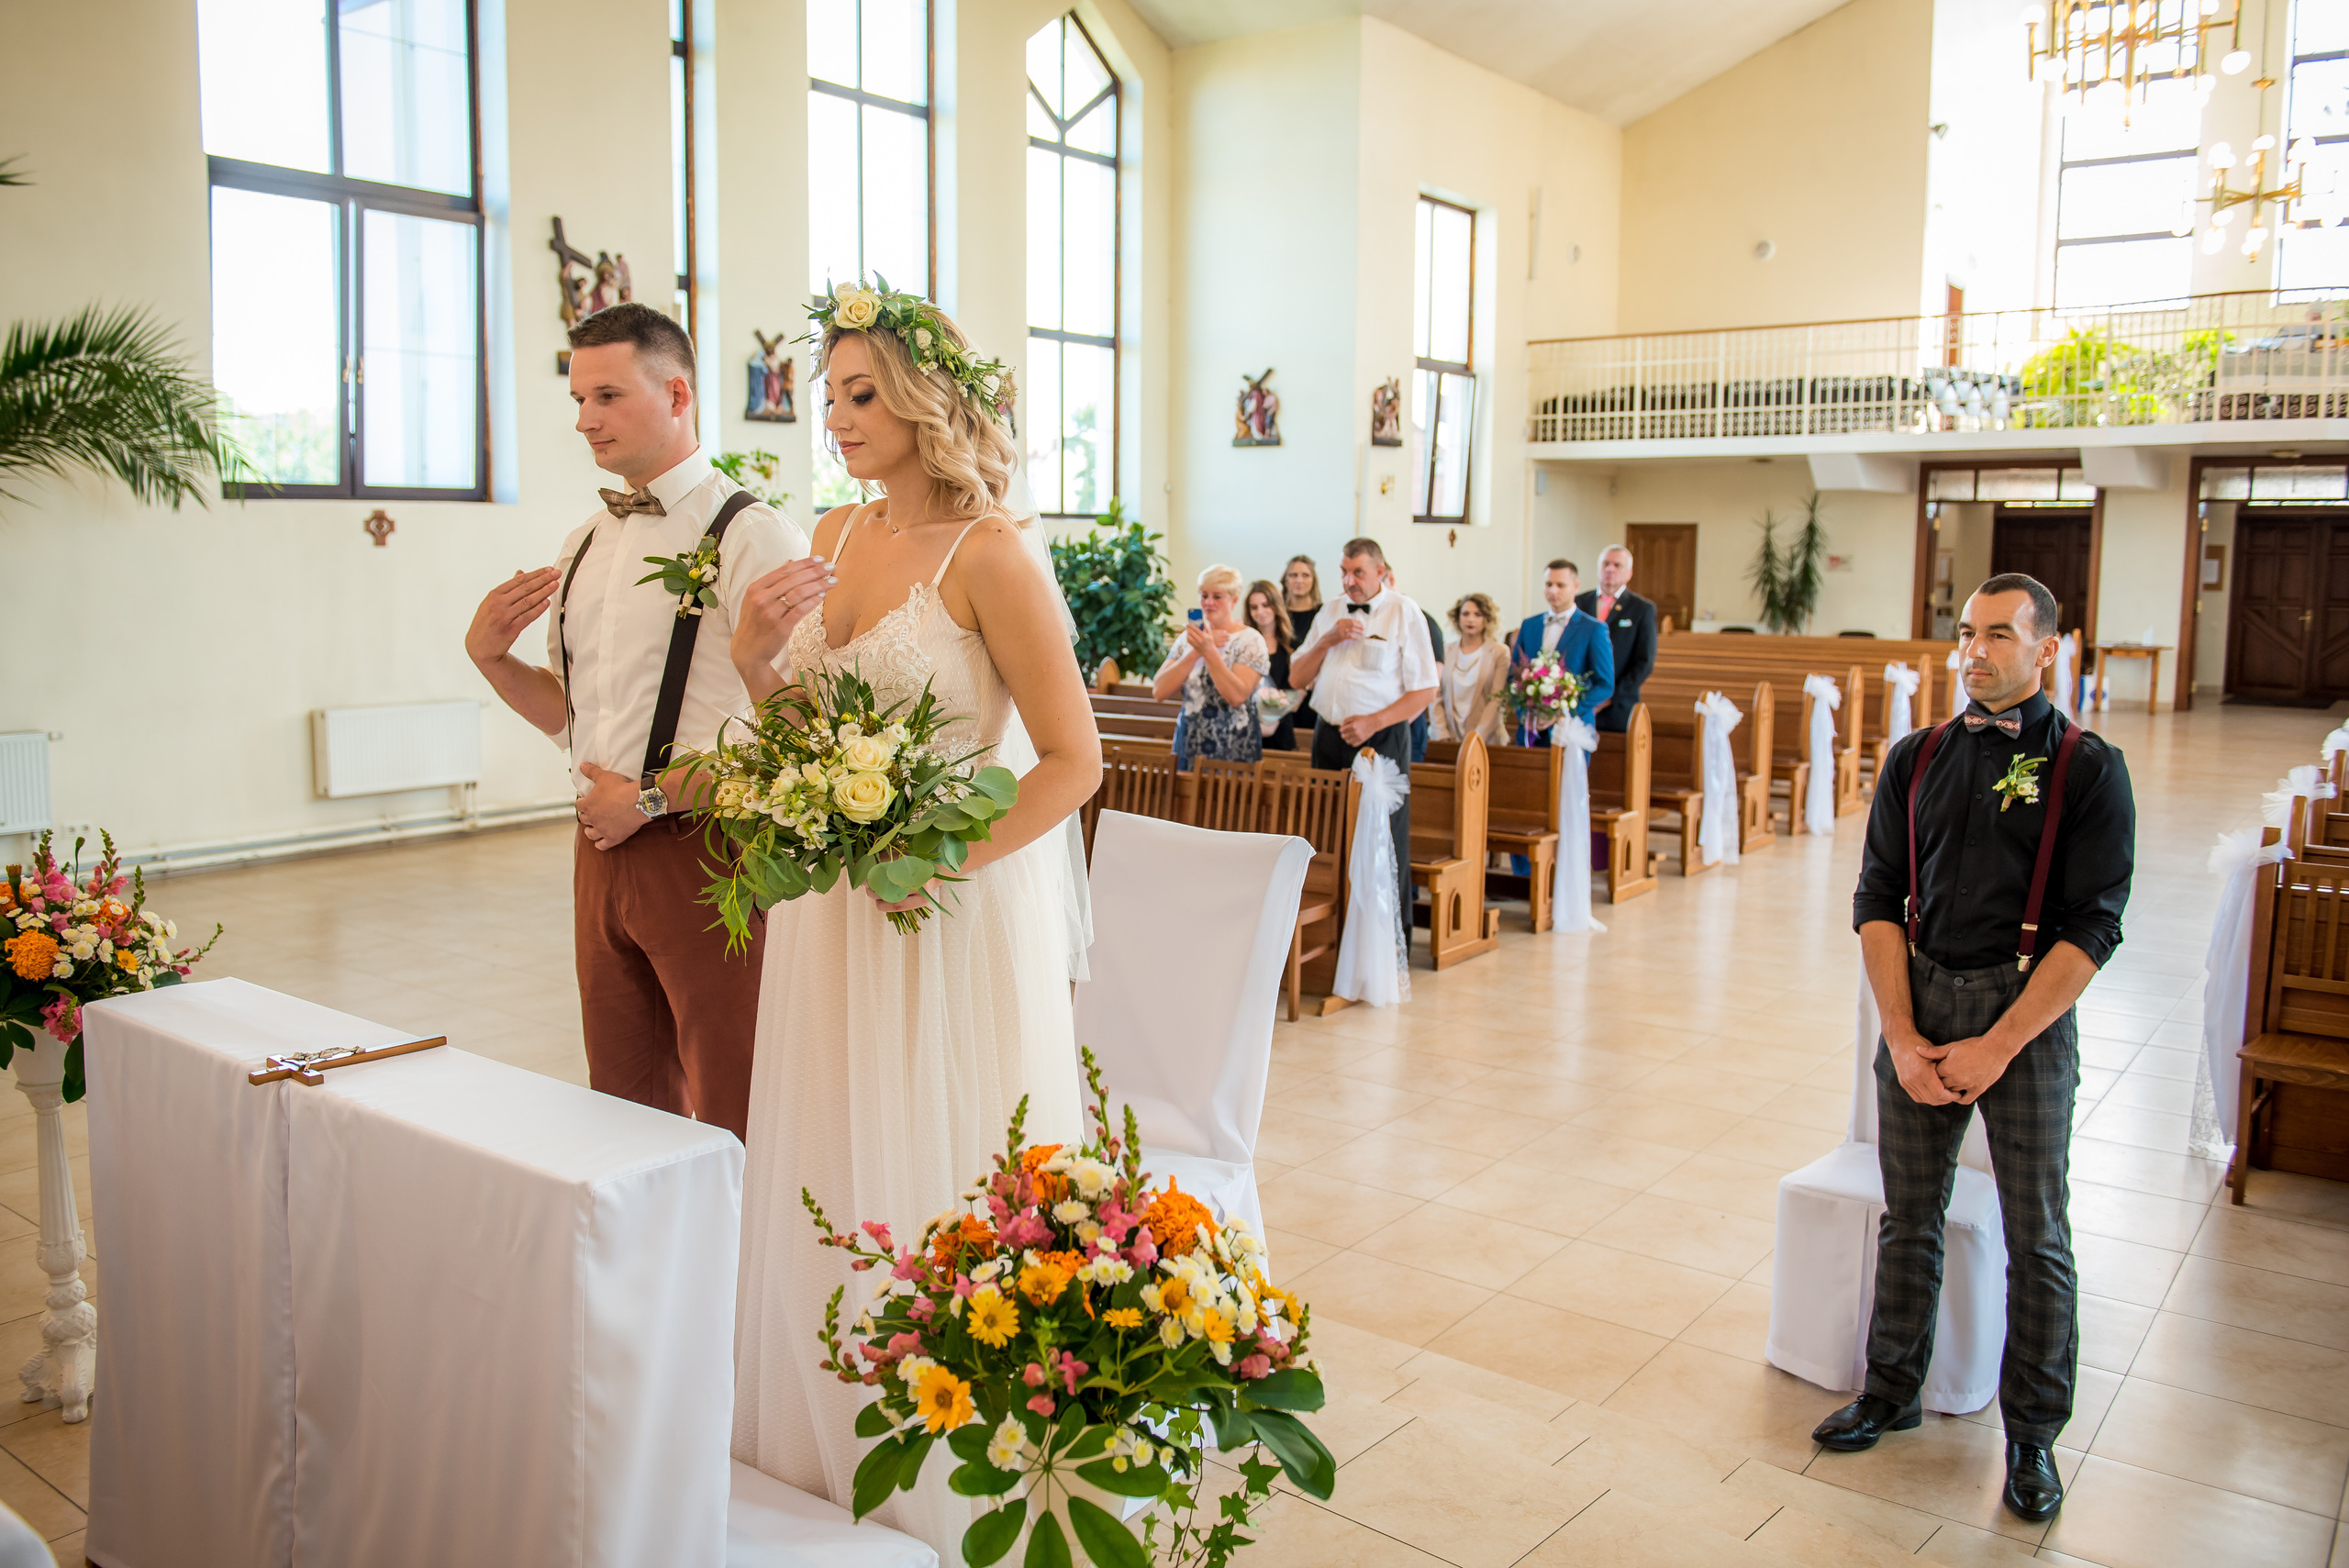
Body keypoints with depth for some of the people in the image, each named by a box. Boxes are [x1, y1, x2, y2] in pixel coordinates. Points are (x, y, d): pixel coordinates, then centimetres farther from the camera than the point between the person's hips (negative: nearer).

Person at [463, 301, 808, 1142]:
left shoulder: (749, 534, -11)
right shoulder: (584, 544, 14)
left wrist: (653, 796, -16)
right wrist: (489, 655, 5)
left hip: (703, 849, -7)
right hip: (602, 847, 7)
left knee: (733, 1120, 3)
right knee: (626, 1103, 18)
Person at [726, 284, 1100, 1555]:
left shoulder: (989, 554, -14)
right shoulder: (837, 536, 8)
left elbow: (1073, 757, -15)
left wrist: (941, 864, -22)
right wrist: (756, 659, -5)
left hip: (952, 914, -7)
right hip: (831, 910, 7)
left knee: (934, 1192, 6)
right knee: (825, 1194, 16)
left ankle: (945, 1499, 27)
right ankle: (824, 1468, 36)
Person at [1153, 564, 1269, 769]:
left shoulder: (1250, 641, -5)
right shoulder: (1189, 636, 8)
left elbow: (1237, 696, -21)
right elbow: (1159, 691, -4)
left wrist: (1209, 650, -23)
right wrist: (1196, 652, -11)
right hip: (1189, 747, 4)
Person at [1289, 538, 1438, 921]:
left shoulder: (1405, 613, -2)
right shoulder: (1330, 612, 13)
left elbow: (1425, 691, -5)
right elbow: (1297, 678, 13)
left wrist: (1373, 722, -15)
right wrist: (1328, 640, -3)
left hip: (1381, 739, -5)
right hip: (1330, 737, 5)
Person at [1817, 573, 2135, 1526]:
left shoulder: (2088, 768, -4)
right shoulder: (1917, 759, 6)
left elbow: (2093, 927, -9)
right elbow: (1879, 899, 5)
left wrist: (1994, 1048, -14)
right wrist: (1904, 1038, -5)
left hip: (2027, 1009, -3)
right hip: (1919, 997, 3)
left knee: (2036, 1236, 5)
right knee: (1909, 1215, 12)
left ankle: (2032, 1434, 21)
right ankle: (1892, 1392, 28)